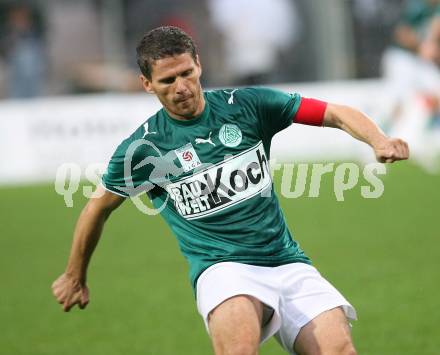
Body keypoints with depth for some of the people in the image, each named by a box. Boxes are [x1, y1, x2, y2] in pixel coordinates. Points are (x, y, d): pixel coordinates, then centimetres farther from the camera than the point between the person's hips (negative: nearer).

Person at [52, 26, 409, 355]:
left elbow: (337, 113, 4)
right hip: (222, 269, -3)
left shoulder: (246, 105, 4)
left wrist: (379, 140, -16)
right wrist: (75, 277, 29)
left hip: (287, 262, 3)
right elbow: (98, 208, 18)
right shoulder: (142, 148, 1)